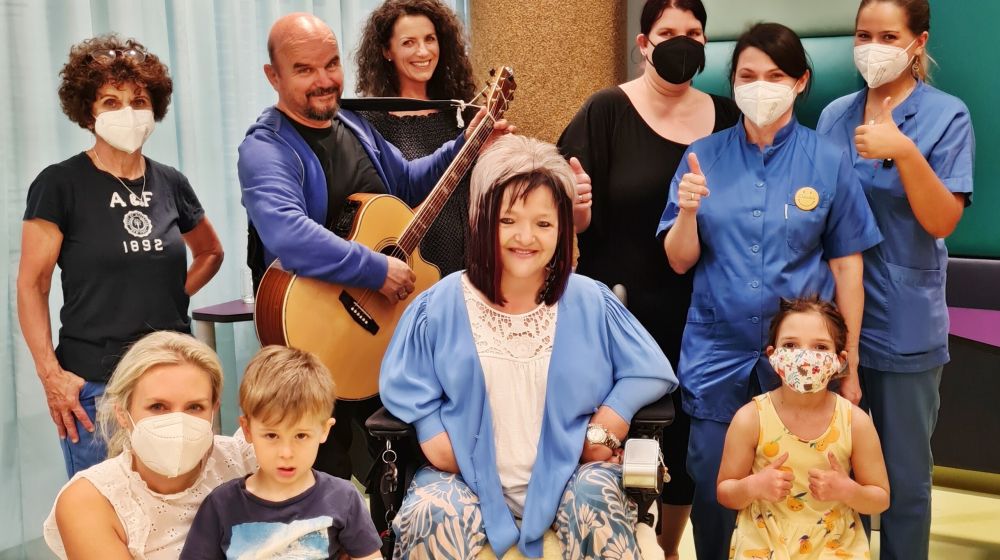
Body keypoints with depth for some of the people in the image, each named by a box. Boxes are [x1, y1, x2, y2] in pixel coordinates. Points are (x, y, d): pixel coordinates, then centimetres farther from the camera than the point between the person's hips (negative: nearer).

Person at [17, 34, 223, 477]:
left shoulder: (170, 184, 8)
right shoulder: (60, 185, -4)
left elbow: (211, 252, 25)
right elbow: (31, 286, -6)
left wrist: (170, 298, 10)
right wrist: (50, 374, -13)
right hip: (93, 386, -4)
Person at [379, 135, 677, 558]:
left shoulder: (590, 303, 0)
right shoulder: (440, 305, -1)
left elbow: (649, 371, 3)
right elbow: (405, 387, 5)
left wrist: (599, 434, -7)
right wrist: (439, 443, -10)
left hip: (566, 475, 0)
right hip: (471, 479, 0)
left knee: (595, 499, -31)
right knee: (436, 514, -29)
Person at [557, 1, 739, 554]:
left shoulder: (727, 118, 5)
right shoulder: (606, 111, -6)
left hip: (698, 314, 3)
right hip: (620, 311, -3)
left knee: (686, 434, 12)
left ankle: (669, 546, 34)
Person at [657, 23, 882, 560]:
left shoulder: (828, 161, -3)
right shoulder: (703, 156, 0)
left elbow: (846, 266, 1)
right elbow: (680, 261, -1)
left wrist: (849, 363, 2)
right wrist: (688, 211, -21)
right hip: (717, 354, 1)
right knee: (713, 493, 7)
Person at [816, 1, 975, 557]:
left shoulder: (947, 116, -6)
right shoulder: (835, 116, 6)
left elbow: (943, 222, -13)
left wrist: (904, 151, -27)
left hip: (904, 324, -4)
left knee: (904, 474, 6)